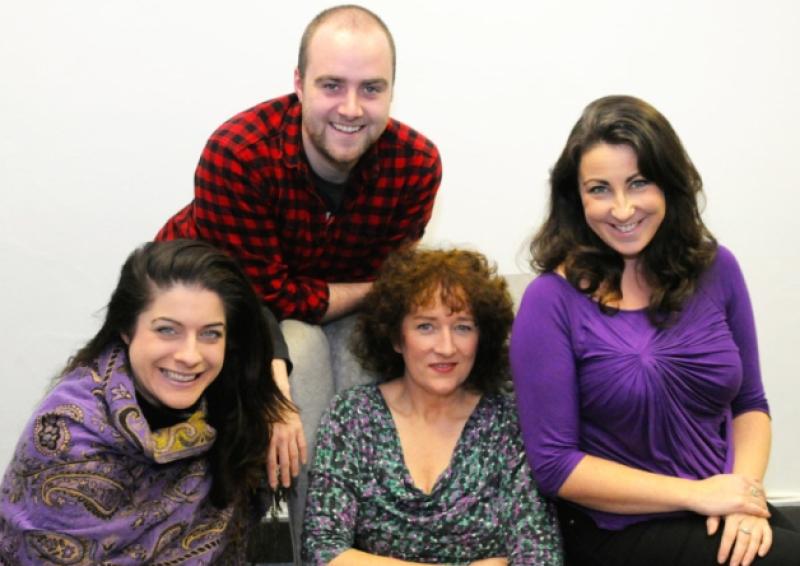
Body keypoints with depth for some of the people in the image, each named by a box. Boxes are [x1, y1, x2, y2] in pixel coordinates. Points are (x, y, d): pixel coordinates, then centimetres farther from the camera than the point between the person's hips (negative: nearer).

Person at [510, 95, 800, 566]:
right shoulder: (553, 300, -11)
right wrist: (697, 494, -16)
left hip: (723, 520, 5)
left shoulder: (715, 268, 1)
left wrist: (745, 495, -9)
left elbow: (749, 403, 10)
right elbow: (554, 464, -12)